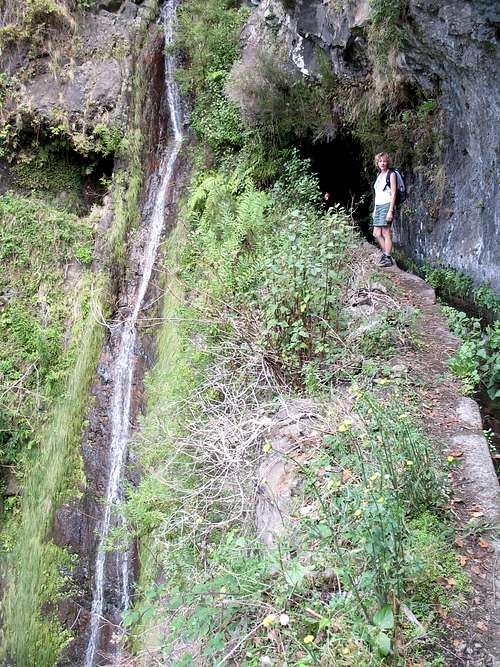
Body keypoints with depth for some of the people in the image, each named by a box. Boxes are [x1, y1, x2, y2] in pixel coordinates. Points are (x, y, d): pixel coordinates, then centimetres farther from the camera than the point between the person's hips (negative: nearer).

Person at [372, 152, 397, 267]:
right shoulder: (379, 175, 19)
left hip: (387, 205, -8)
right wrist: (375, 209, 18)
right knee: (376, 234, 6)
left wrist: (390, 210, -17)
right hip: (378, 206, 8)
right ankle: (385, 253, 20)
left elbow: (393, 193, -10)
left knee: (386, 233, -8)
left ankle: (388, 258, -4)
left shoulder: (391, 174, -3)